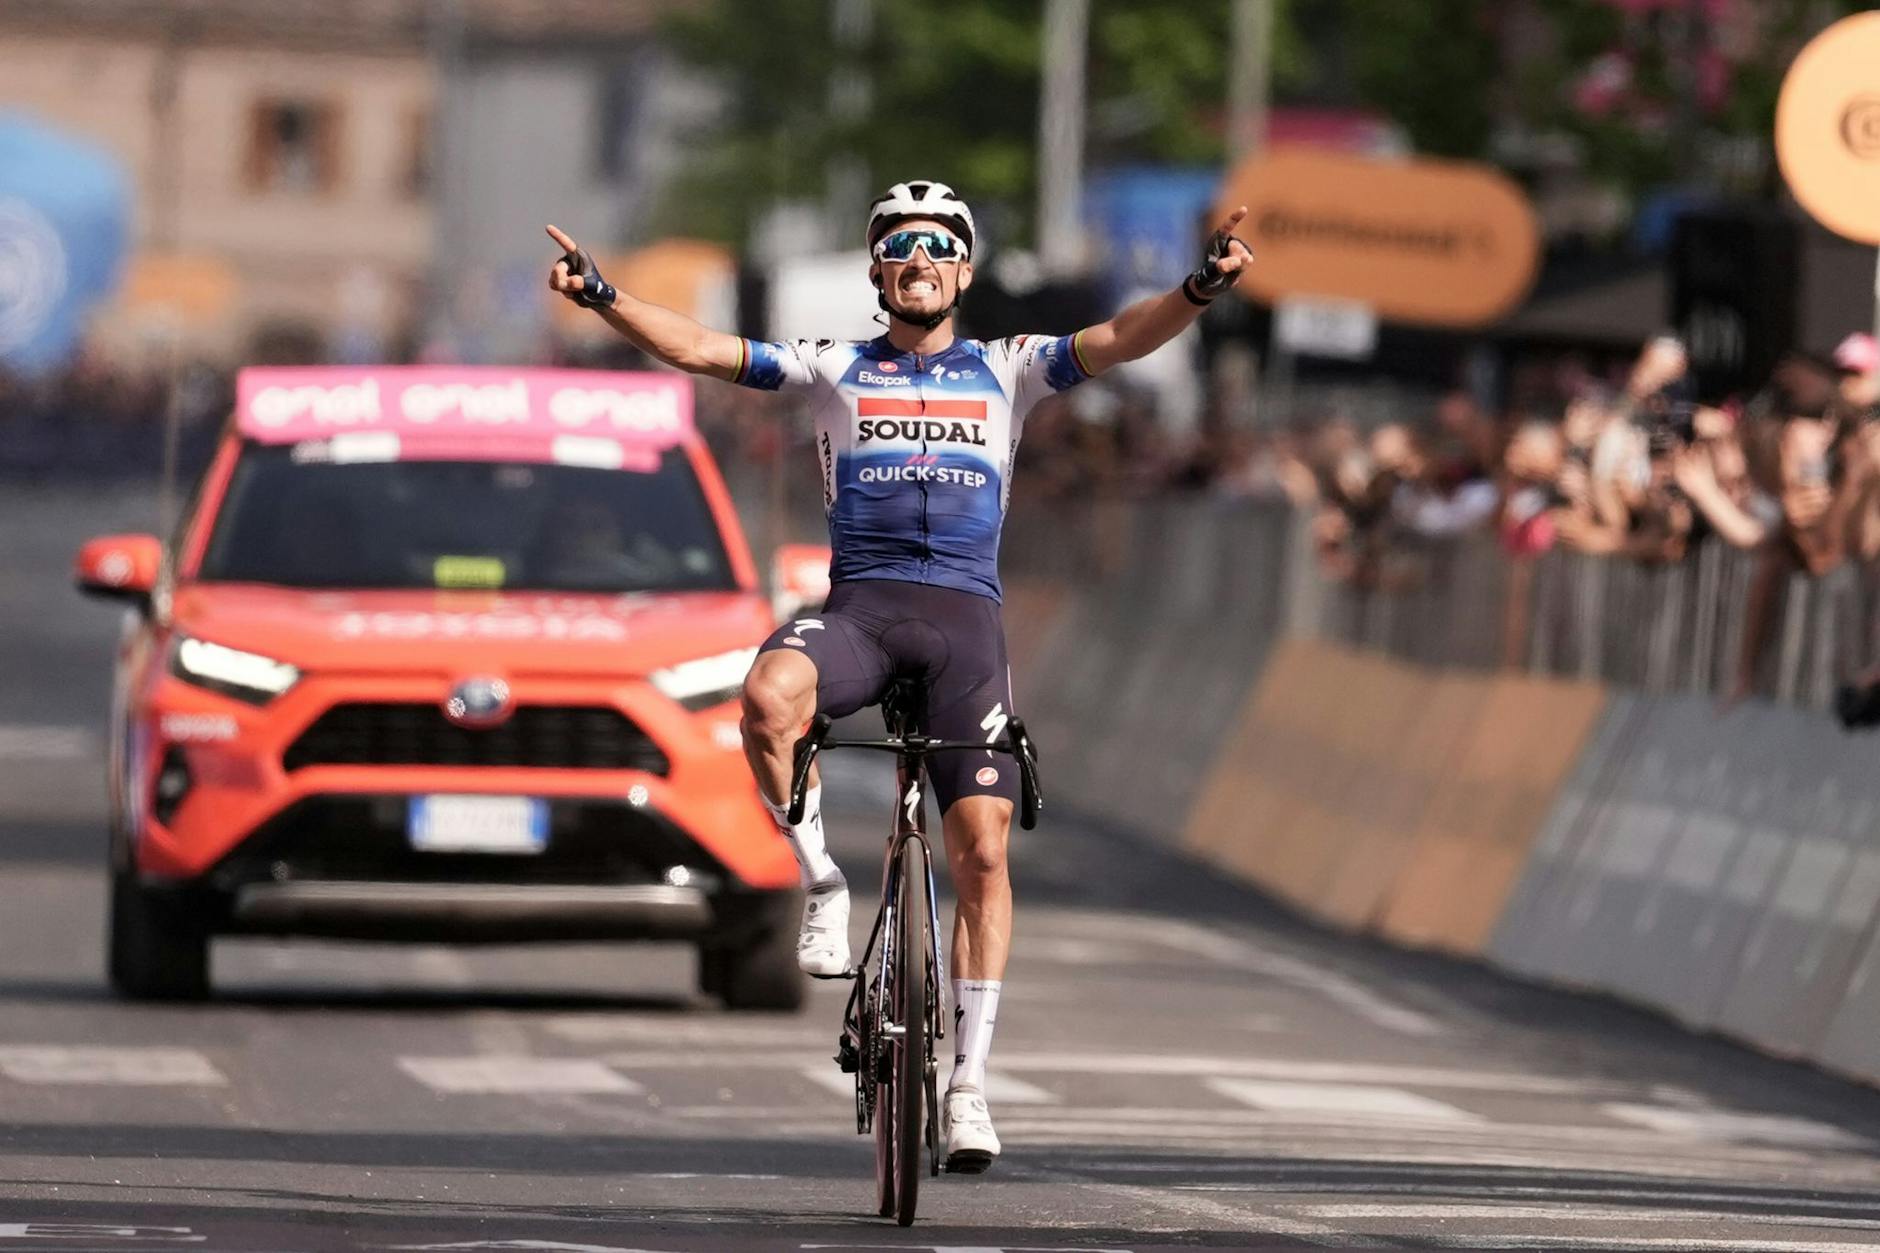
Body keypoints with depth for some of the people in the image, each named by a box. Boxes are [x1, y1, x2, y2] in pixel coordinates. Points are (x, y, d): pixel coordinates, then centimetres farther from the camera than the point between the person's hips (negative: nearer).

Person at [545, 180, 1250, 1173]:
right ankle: (821, 884, -13)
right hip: (860, 603, 0)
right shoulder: (835, 370, 15)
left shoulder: (1005, 370, 14)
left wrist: (1200, 289, -19)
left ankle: (969, 1082, 1)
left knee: (981, 850, -8)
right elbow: (698, 349, 7)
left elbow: (1118, 341, -1)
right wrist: (601, 295, -7)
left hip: (965, 615, 0)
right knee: (767, 698, -36)